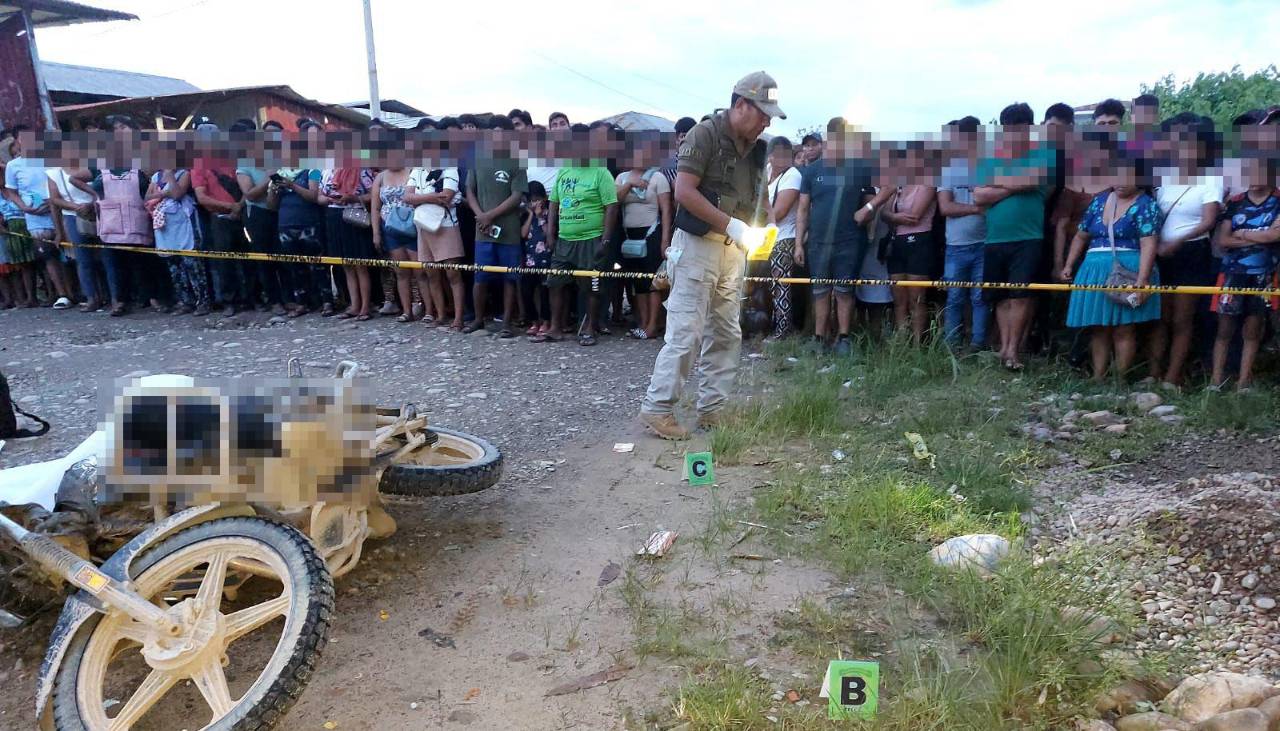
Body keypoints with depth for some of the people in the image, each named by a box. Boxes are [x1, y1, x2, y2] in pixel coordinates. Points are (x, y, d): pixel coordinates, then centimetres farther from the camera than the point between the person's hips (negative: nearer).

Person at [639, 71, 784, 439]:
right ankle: (657, 407, 2)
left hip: (733, 249, 8)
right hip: (697, 244, -8)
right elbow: (684, 191, -18)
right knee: (686, 331, -8)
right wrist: (731, 223, -19)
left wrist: (754, 229, 2)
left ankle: (711, 410, 19)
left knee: (726, 334, 9)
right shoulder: (705, 134, -10)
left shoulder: (756, 147, 11)